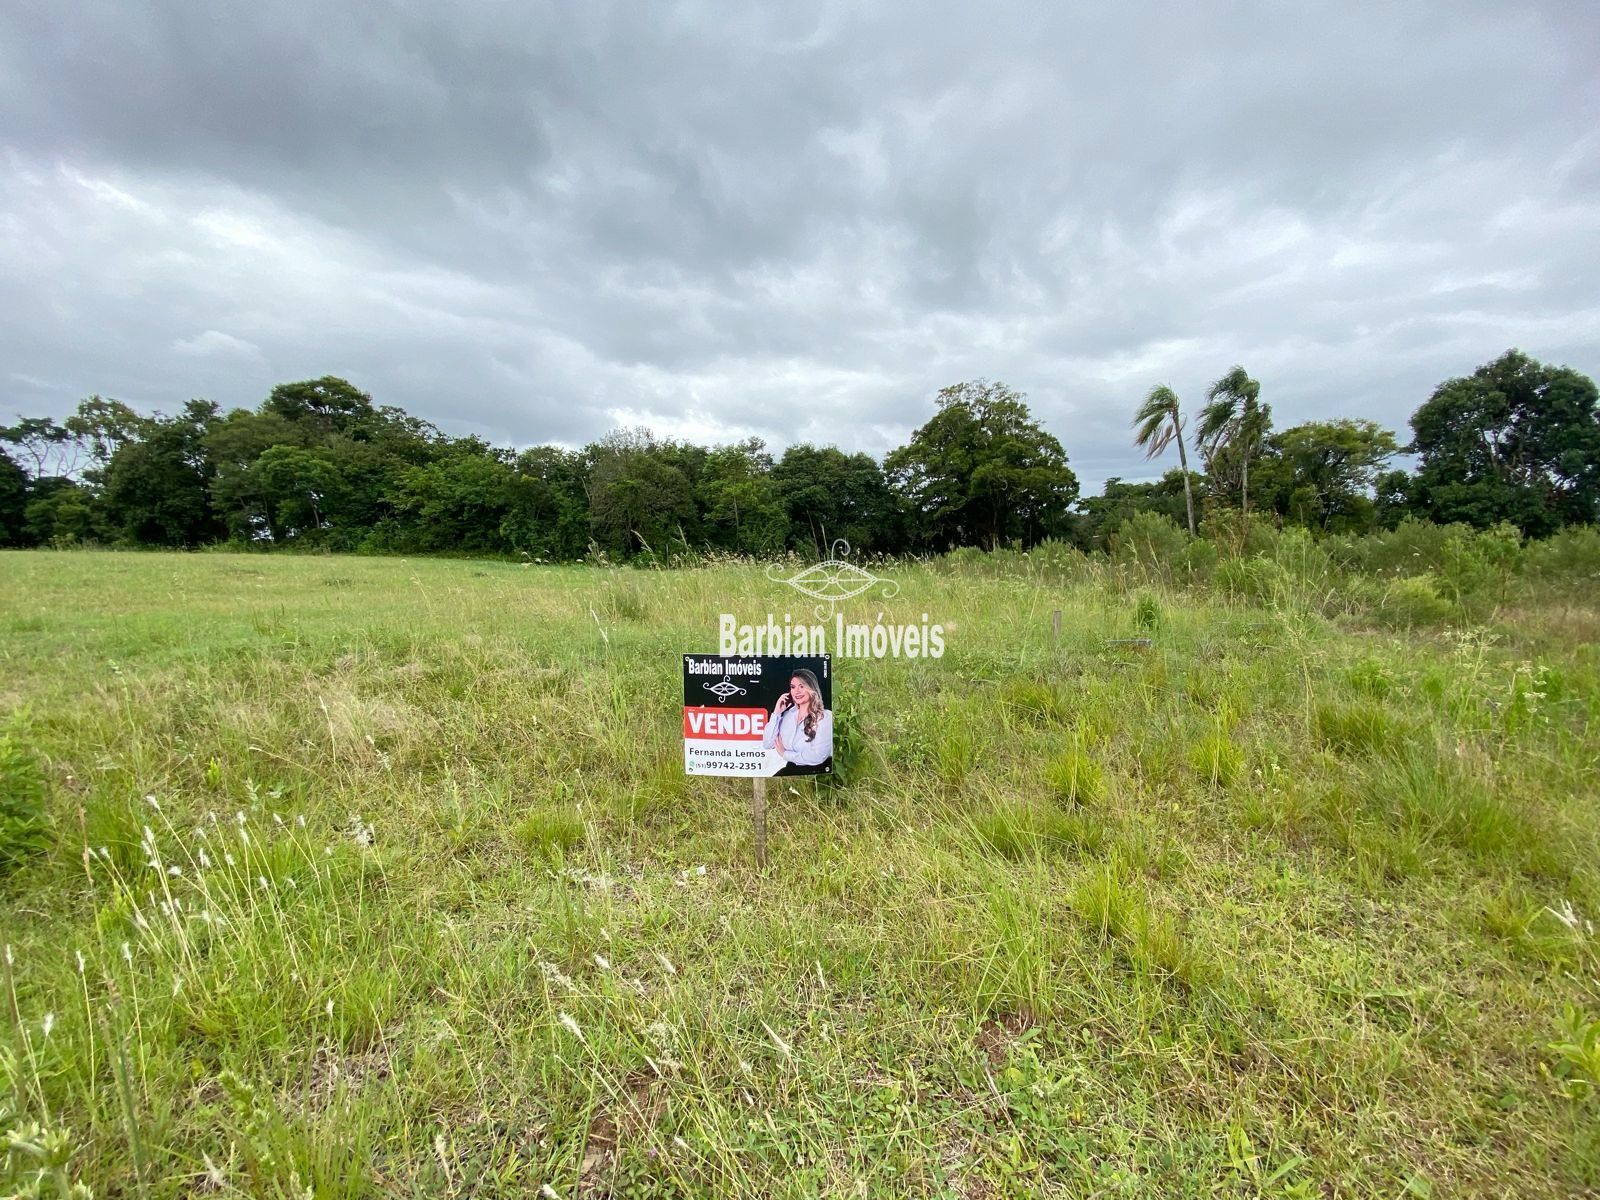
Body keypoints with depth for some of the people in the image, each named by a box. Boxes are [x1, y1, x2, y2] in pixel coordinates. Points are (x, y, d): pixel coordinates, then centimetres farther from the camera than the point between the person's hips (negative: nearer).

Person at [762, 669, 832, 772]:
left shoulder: (826, 716, -12)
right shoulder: (788, 714, 6)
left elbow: (817, 757, -21)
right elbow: (767, 744, 1)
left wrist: (785, 754, -8)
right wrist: (776, 713, -5)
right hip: (792, 768, 5)